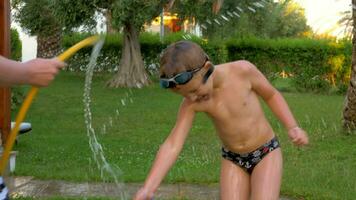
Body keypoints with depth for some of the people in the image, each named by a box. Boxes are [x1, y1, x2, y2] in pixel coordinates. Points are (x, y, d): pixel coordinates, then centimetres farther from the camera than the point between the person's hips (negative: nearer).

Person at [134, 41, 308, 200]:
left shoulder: (243, 70, -22)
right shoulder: (192, 102, -17)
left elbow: (271, 95, -3)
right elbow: (172, 145, -20)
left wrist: (292, 127, -14)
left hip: (266, 153, -2)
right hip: (232, 160, 3)